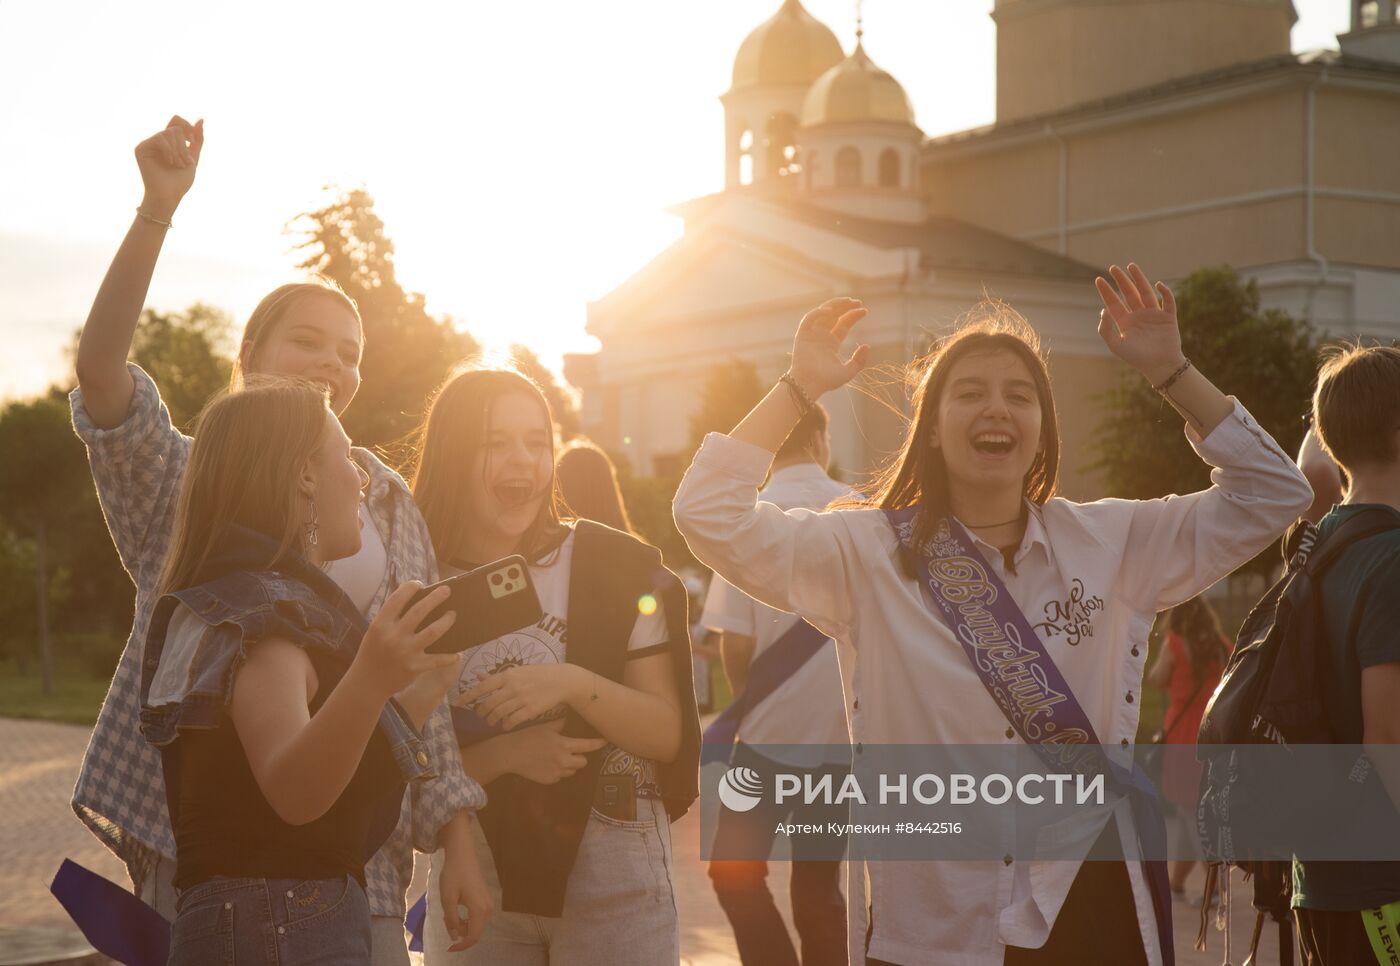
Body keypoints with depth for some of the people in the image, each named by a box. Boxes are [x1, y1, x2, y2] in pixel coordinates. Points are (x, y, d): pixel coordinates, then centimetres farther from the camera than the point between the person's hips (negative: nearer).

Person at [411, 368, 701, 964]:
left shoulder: (615, 567, -6)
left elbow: (667, 733, -6)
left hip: (616, 886, -1)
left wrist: (572, 684, -22)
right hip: (475, 889, 1)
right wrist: (504, 753, -18)